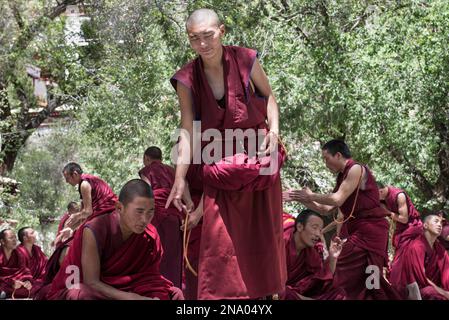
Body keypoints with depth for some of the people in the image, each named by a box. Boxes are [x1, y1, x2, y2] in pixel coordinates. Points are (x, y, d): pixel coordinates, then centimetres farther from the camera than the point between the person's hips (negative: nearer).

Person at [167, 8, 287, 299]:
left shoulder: (246, 61, -8)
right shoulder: (187, 79, -7)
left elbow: (268, 95, 7)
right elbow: (187, 130, -9)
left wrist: (274, 129, -10)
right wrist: (180, 179, -15)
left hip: (259, 157, 0)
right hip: (220, 165, 0)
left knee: (263, 230, 8)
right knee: (220, 235, -4)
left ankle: (262, 291, 23)